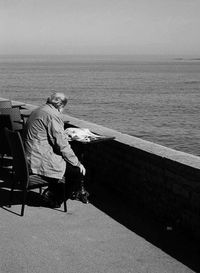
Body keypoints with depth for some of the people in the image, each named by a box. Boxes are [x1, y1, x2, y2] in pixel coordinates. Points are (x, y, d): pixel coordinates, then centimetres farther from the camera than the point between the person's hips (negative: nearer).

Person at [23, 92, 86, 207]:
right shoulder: (53, 115, -15)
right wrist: (77, 164, -8)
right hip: (41, 160, -10)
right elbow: (62, 144, -17)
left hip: (30, 158, 10)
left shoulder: (37, 111, 16)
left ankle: (52, 193, 17)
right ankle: (52, 194, 5)